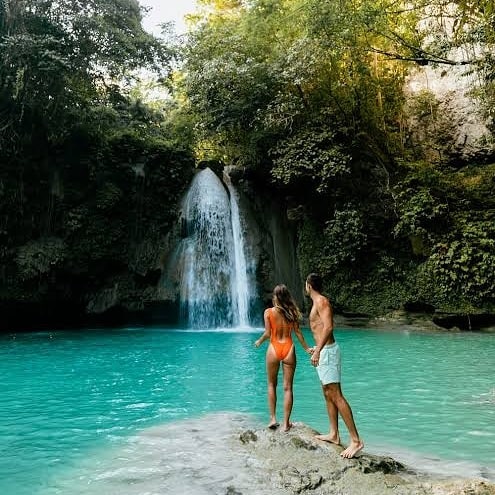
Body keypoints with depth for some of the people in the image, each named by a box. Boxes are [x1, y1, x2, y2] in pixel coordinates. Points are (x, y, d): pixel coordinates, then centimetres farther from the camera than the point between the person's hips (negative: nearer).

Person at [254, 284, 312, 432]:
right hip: (289, 349, 1)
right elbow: (298, 332, 1)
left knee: (271, 385, 16)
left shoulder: (268, 312, -5)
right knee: (288, 387, 6)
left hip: (274, 349, -1)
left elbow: (267, 333, -8)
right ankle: (286, 423, 10)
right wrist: (307, 348, 13)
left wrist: (259, 341, 11)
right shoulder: (292, 312, 0)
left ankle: (273, 418, 14)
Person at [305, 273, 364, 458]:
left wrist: (318, 350, -29)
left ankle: (356, 440, -9)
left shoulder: (321, 301, -11)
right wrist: (317, 348, 39)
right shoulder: (318, 302, 18)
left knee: (335, 395, -11)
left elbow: (328, 326, -24)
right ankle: (334, 434, 21)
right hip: (324, 351, 10)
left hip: (327, 351, -10)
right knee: (328, 394, 13)